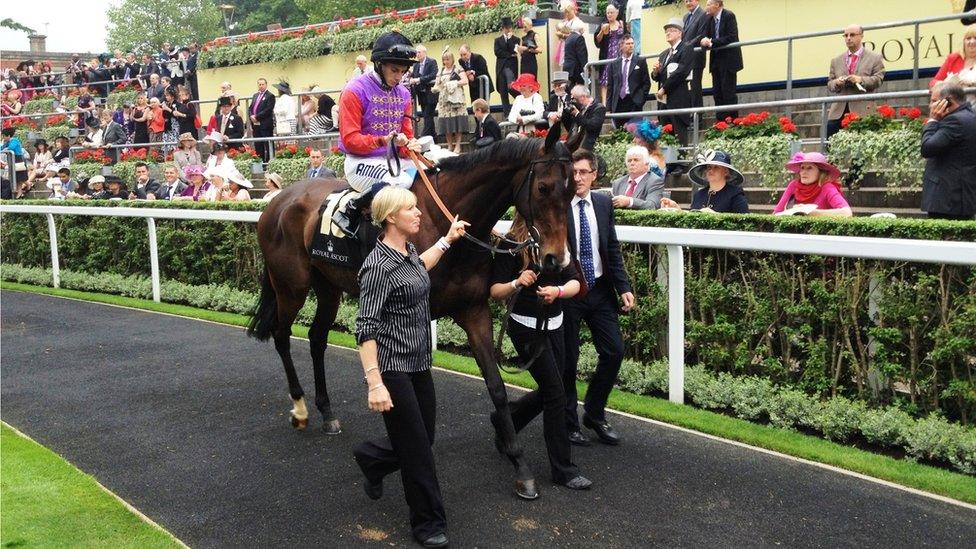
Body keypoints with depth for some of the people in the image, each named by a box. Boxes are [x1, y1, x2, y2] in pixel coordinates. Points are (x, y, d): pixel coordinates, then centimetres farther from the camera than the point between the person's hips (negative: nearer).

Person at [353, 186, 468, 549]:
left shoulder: (408, 251, 5)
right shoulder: (379, 265, -20)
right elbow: (366, 328, -23)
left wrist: (448, 239, 31)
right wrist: (374, 384, -28)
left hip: (419, 363, 9)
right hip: (392, 368, -9)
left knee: (424, 435, 16)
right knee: (416, 448, 2)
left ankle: (371, 458, 42)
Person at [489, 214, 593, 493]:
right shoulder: (511, 245, -11)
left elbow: (574, 283, -3)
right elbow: (495, 291, -12)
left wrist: (557, 291, -25)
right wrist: (516, 284, -32)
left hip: (554, 324, 6)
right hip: (526, 326, -6)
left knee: (548, 392, 15)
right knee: (556, 394, -7)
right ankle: (564, 469, 3)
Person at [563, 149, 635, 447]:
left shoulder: (604, 203, 5)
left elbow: (613, 249, 9)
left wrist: (623, 287, 4)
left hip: (599, 289, 5)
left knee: (614, 351, 4)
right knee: (567, 360, 5)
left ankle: (594, 414, 24)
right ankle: (568, 422, 23)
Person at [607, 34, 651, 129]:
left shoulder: (640, 61, 6)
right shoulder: (614, 64, 12)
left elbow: (646, 83, 5)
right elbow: (610, 86, 11)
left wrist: (641, 99, -6)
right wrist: (609, 107, 4)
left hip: (634, 102, -2)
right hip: (618, 103, 2)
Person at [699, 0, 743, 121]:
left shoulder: (729, 16, -10)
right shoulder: (710, 19, 10)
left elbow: (732, 37, -18)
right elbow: (706, 35, 9)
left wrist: (712, 42, -20)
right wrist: (705, 41, -15)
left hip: (729, 59, -7)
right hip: (716, 60, 7)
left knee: (728, 91, -6)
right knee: (717, 92, 7)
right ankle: (720, 120, 12)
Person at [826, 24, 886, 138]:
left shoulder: (875, 58, 10)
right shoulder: (836, 61, 20)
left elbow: (878, 79, 0)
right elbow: (830, 84, 17)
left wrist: (861, 80, -17)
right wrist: (836, 83, -7)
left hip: (862, 111, -3)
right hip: (838, 111, 3)